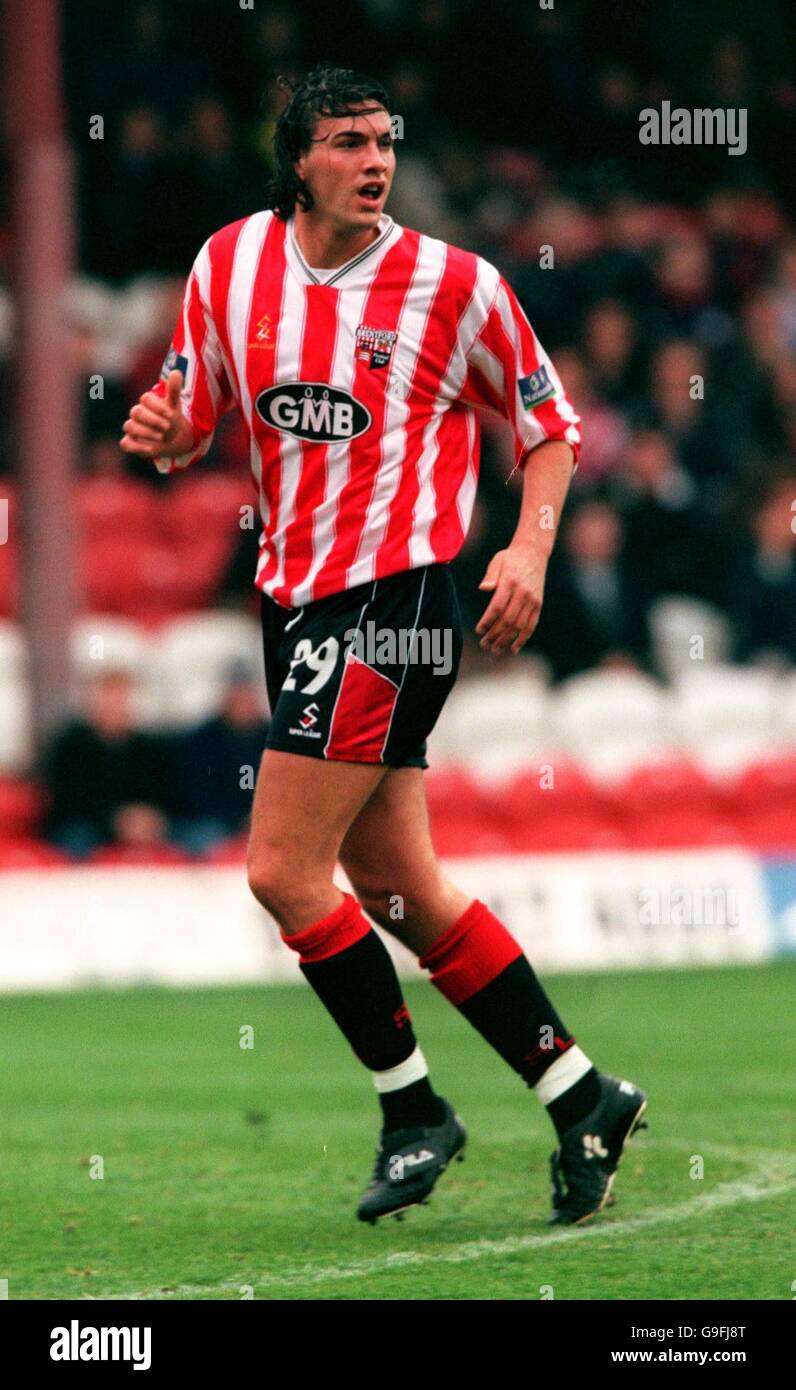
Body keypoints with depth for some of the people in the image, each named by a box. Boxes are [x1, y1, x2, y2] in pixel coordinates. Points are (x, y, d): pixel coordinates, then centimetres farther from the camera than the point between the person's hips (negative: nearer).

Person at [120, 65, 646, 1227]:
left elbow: (551, 424, 4)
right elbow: (190, 428, 14)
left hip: (394, 598, -6)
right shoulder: (230, 266, 5)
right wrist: (159, 433, -9)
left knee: (285, 870, -12)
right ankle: (581, 1097, 19)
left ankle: (413, 1111, 3)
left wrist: (530, 546, -12)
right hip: (300, 598, 6)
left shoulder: (455, 285, -7)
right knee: (400, 894, 8)